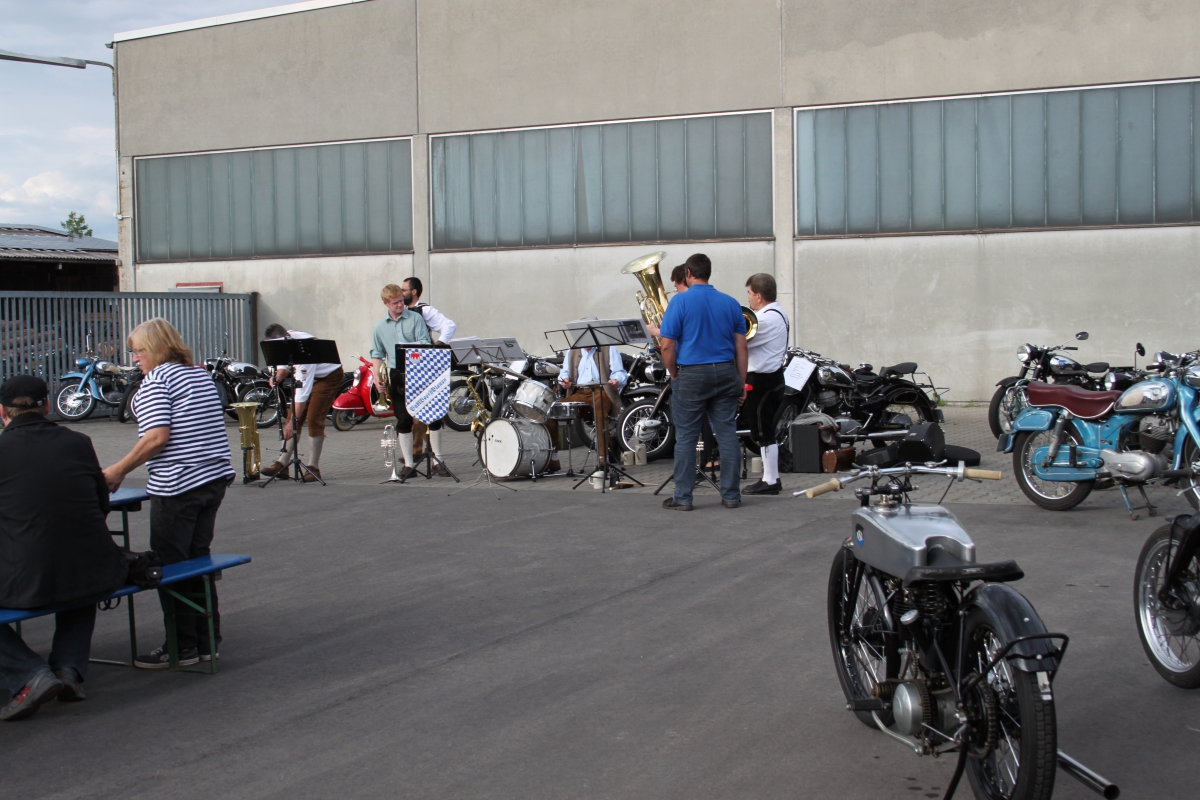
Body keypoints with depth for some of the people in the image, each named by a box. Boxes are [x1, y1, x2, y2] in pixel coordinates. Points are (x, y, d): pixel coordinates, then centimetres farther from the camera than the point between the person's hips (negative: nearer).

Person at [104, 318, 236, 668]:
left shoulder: (156, 380, -10)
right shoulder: (201, 375, 15)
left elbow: (157, 437, -19)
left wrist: (119, 470, -10)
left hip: (177, 485, -8)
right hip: (215, 478, 8)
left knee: (170, 566, 2)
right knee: (198, 560, 14)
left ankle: (182, 647, 6)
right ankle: (207, 641, 18)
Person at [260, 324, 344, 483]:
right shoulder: (283, 342, -15)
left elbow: (303, 389, -40)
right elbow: (284, 364, 5)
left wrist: (293, 421, -42)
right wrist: (277, 377, -19)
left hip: (329, 376, -8)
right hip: (308, 375, 8)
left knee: (313, 418, -16)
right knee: (295, 416, 0)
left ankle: (313, 468, -8)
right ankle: (282, 464, 2)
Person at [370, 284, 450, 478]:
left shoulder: (415, 318, 1)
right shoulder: (380, 326, 10)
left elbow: (426, 343, -5)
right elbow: (377, 353, 13)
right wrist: (377, 375, 1)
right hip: (397, 376, 2)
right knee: (404, 420, 4)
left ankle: (438, 461, 6)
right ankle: (409, 464, 11)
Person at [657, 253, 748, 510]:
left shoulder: (680, 301, -6)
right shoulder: (730, 303, 6)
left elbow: (667, 345, -9)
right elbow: (741, 347, 6)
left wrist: (673, 374, 6)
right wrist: (741, 383, 12)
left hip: (691, 375, -4)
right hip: (725, 373, 4)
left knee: (686, 438, 3)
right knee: (727, 435, 6)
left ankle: (683, 496, 6)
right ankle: (731, 494, 9)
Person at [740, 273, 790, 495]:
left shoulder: (766, 319, -21)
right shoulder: (778, 313, 14)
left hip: (761, 380, -11)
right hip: (772, 375, 11)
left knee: (763, 432, -3)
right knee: (764, 431, 16)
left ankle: (770, 481, 2)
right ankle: (771, 476, 23)